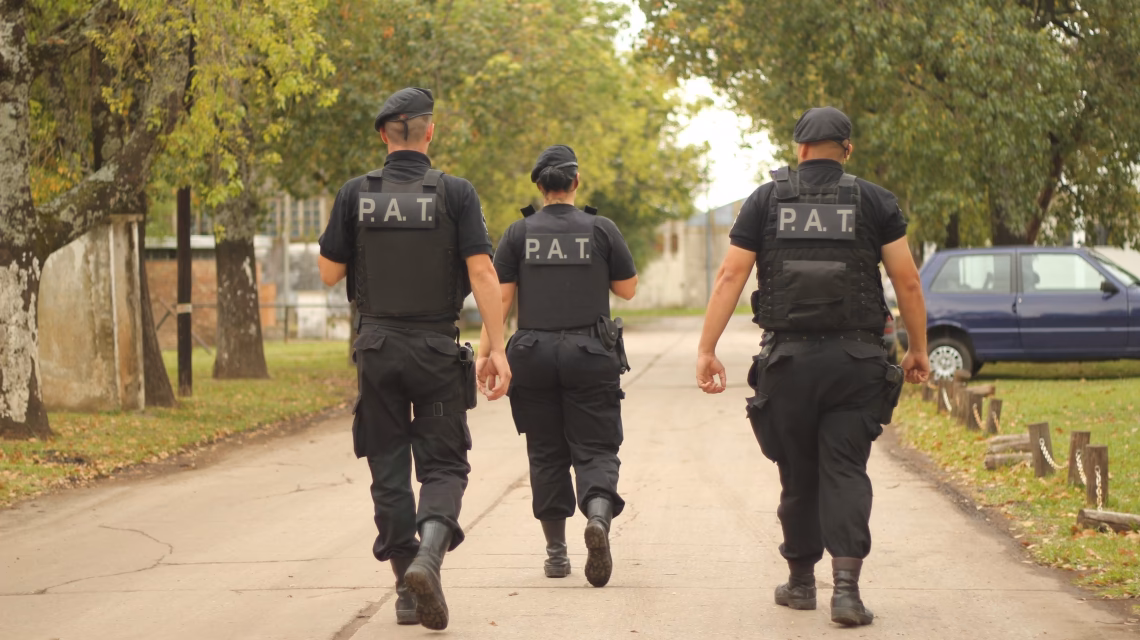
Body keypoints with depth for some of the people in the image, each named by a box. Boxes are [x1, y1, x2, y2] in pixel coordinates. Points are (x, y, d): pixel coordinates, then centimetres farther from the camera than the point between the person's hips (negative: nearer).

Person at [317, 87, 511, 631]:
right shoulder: (455, 193, -5)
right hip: (437, 350, -2)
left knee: (389, 469, 10)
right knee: (443, 465, 6)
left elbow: (329, 272, 4)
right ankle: (428, 556, -21)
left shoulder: (356, 194, -1)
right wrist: (497, 348, -9)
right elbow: (481, 271, -11)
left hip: (377, 346, 2)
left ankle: (407, 591, 11)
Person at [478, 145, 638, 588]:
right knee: (595, 449, 0)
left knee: (547, 454, 10)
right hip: (590, 352, -1)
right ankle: (598, 516, -29)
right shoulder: (601, 230, 0)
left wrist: (485, 351, 2)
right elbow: (628, 289, 7)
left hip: (534, 354, 1)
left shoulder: (519, 233, 2)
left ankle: (556, 552, 13)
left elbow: (500, 298, -2)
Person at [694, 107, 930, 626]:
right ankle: (846, 587, -14)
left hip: (788, 358, 1)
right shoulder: (874, 202, 3)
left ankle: (801, 580, 24)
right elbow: (908, 281, 0)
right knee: (845, 472, -1)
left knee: (798, 474, 12)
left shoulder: (766, 200, 5)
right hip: (855, 359, -1)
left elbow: (730, 277, -1)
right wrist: (918, 349, 11)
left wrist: (706, 349, 0)